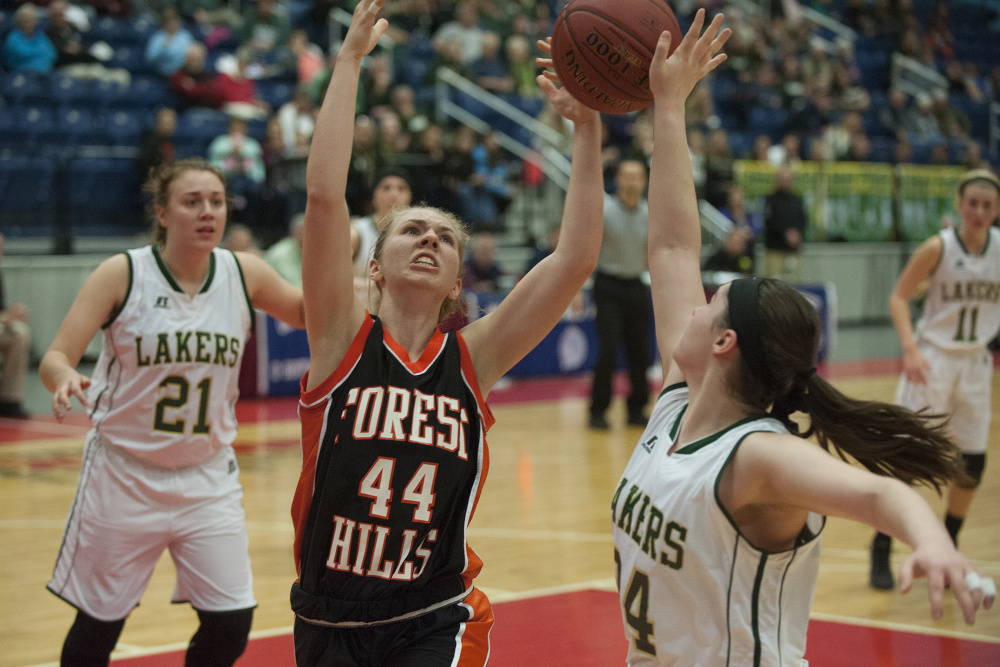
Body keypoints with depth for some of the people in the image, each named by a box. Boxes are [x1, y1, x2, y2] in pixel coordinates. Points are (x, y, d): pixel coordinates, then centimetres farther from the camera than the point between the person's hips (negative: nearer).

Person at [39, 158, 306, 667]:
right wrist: (65, 378, -38)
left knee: (231, 625, -2)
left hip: (209, 477, 3)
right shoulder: (122, 273, -12)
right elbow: (55, 357, -14)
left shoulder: (243, 274, -3)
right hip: (124, 474, -2)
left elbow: (304, 314, 13)